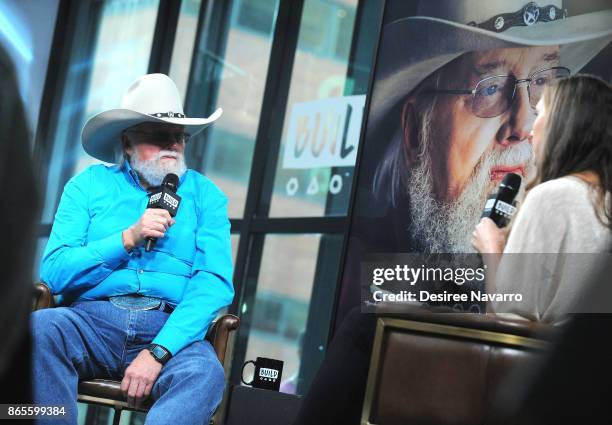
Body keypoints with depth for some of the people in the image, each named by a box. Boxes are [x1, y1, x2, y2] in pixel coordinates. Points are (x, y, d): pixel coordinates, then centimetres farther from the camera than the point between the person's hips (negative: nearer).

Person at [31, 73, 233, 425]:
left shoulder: (205, 195, 12)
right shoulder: (88, 185, 13)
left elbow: (215, 283, -3)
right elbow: (54, 273, 2)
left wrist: (158, 352, -17)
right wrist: (129, 238, -9)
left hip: (170, 329, 0)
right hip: (93, 319, 1)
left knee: (206, 373, -34)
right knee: (39, 327, -33)